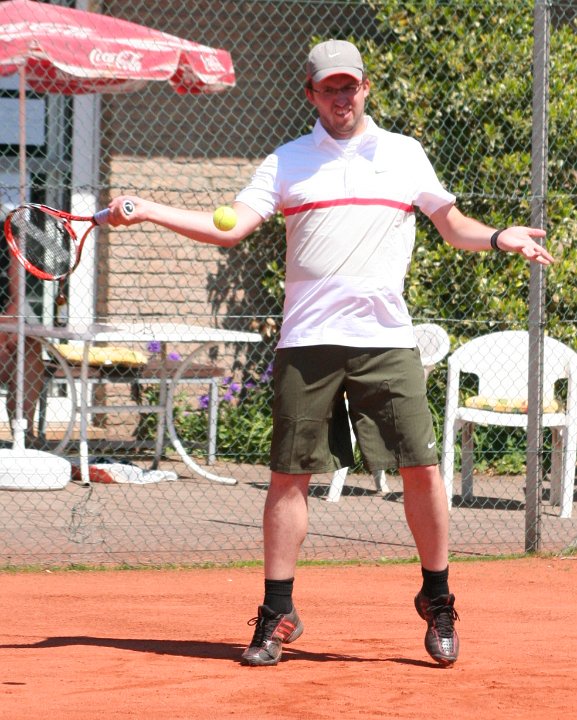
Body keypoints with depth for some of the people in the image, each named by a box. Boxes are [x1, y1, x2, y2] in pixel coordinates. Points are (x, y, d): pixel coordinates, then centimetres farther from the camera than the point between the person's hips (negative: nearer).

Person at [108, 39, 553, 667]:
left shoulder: (405, 154, 13)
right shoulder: (287, 162, 9)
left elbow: (453, 225, 21)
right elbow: (231, 228, 0)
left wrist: (499, 238, 1)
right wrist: (149, 211, -12)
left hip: (387, 339, 1)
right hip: (307, 342, 0)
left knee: (421, 468, -5)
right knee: (289, 474, -2)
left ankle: (436, 603, 10)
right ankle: (277, 615, 6)